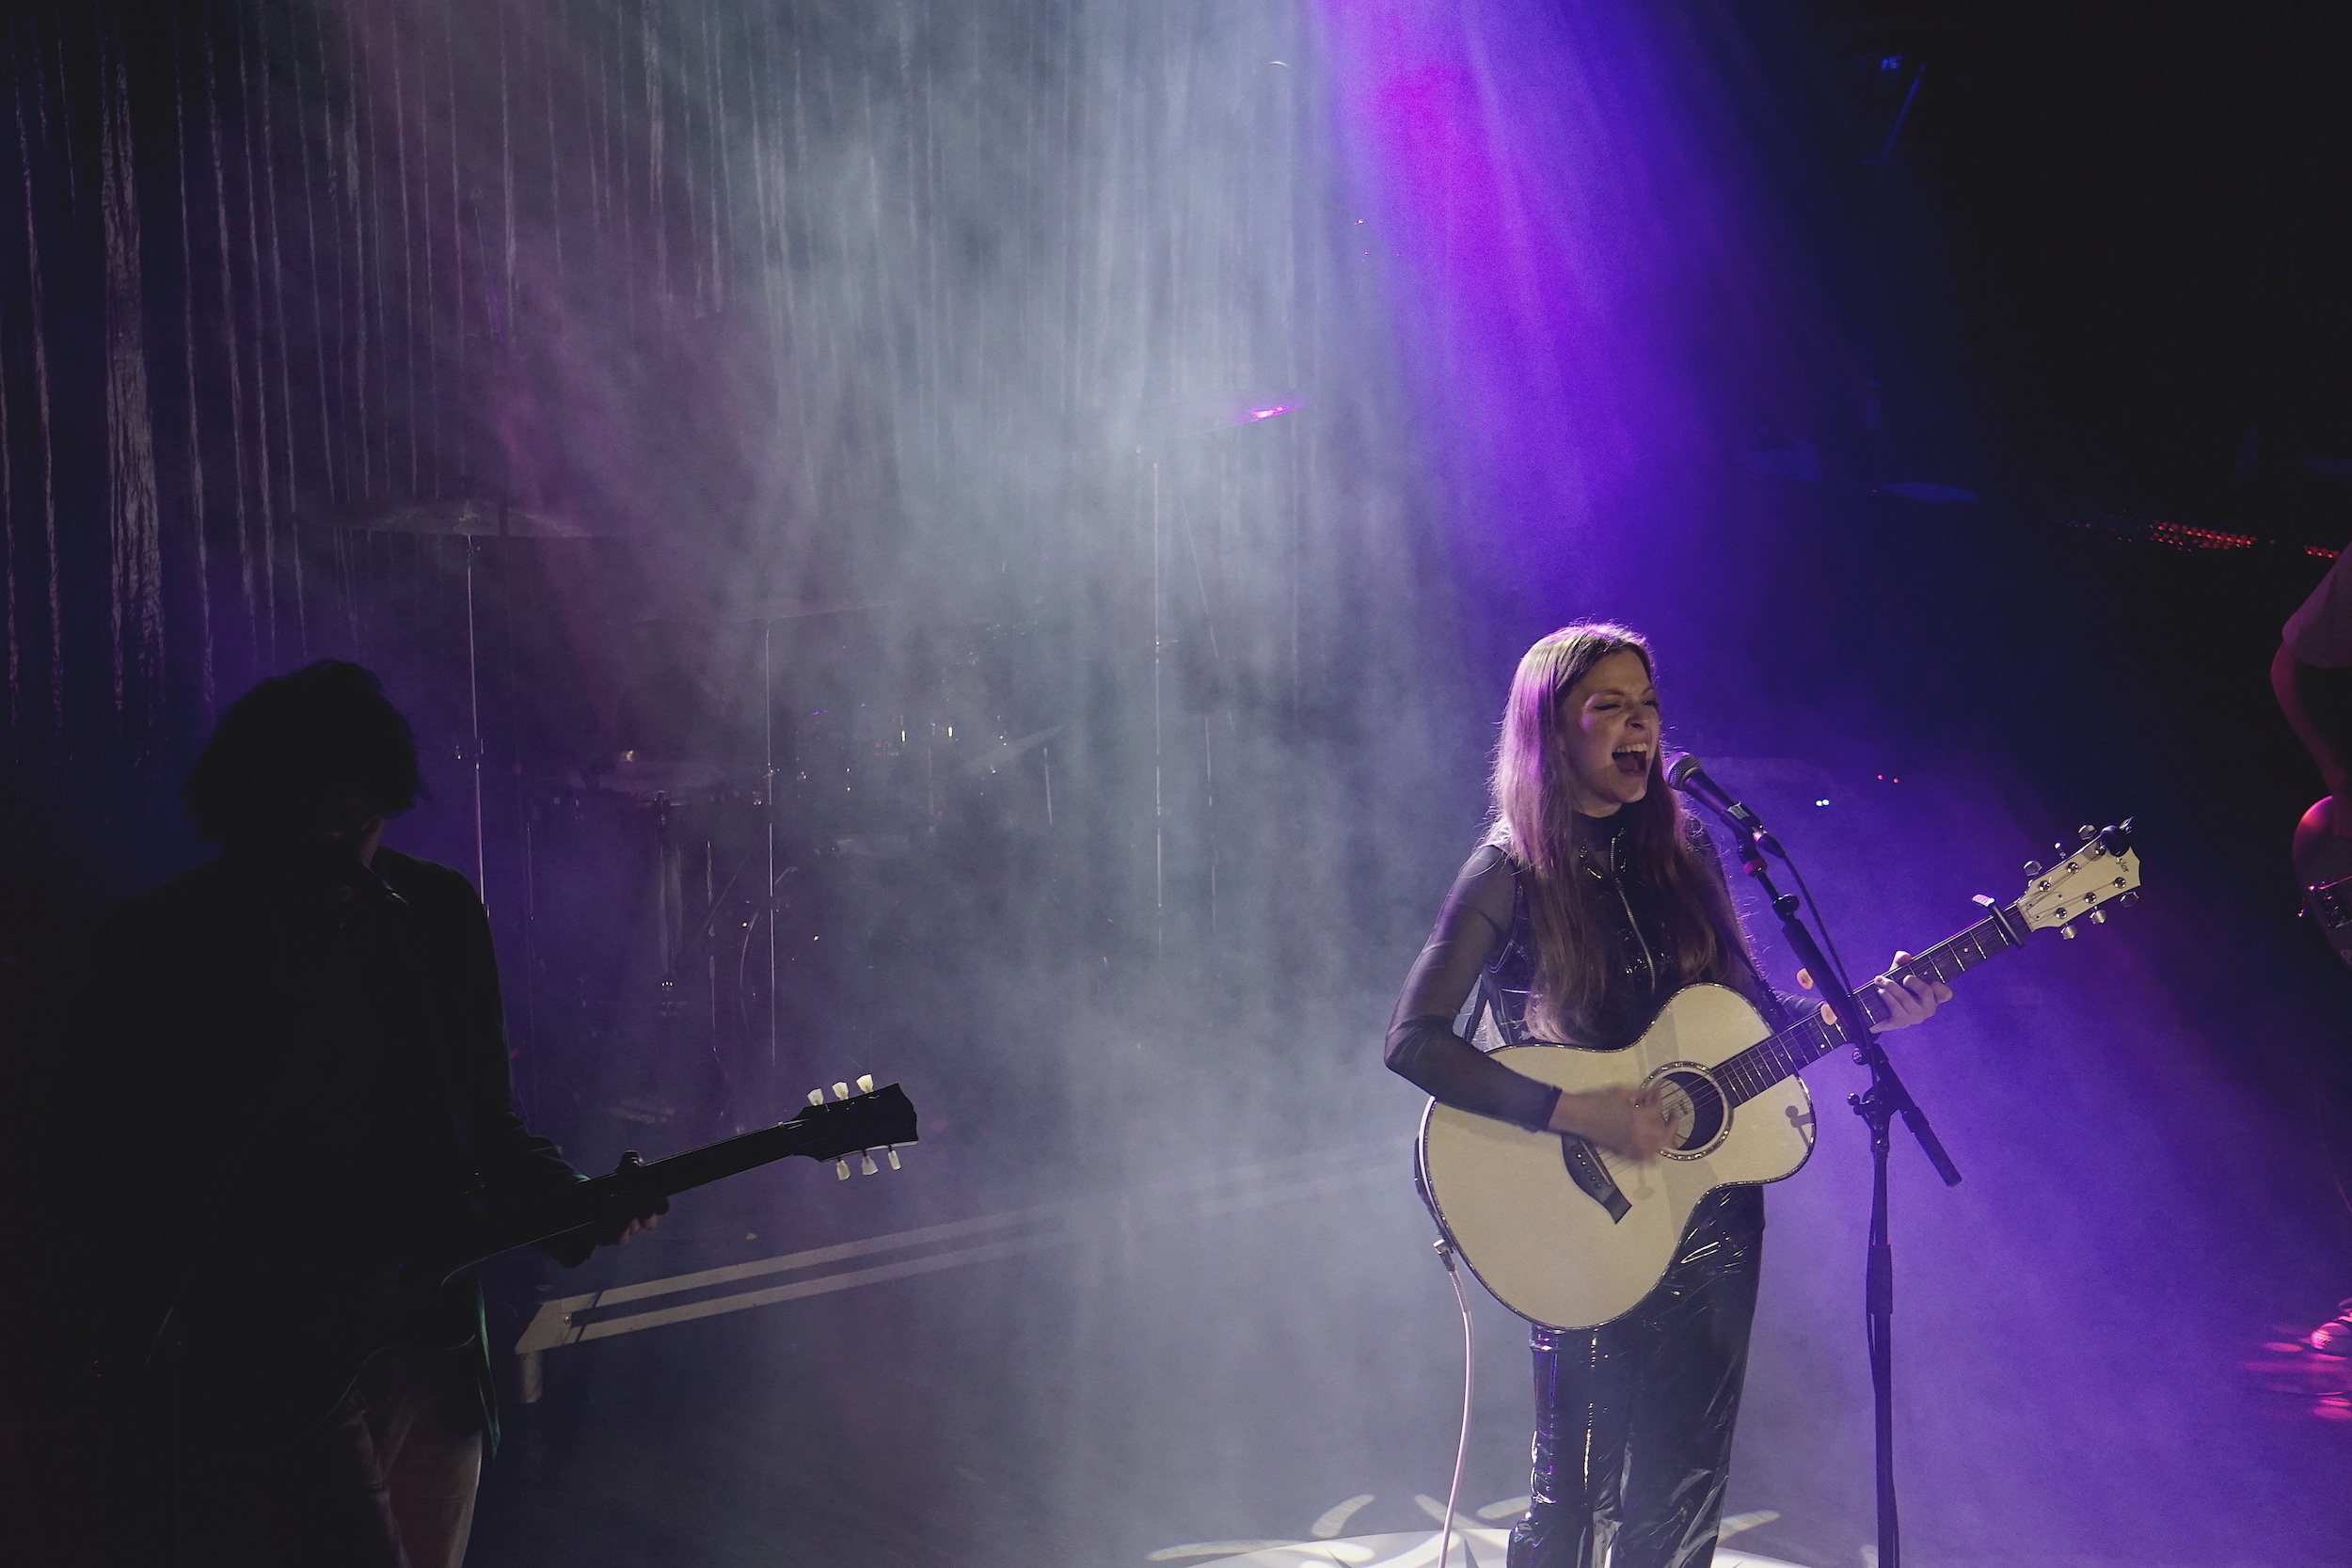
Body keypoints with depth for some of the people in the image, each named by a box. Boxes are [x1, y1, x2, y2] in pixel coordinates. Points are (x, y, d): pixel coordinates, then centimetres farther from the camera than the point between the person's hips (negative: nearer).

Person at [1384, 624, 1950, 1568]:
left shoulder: (1680, 855, 9)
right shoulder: (1513, 872, -8)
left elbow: (1755, 1018, 13)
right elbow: (1413, 1041, -15)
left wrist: (1869, 1013, -3)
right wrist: (1576, 1113, -22)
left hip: (1711, 1203, 5)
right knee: (1578, 1492, -3)